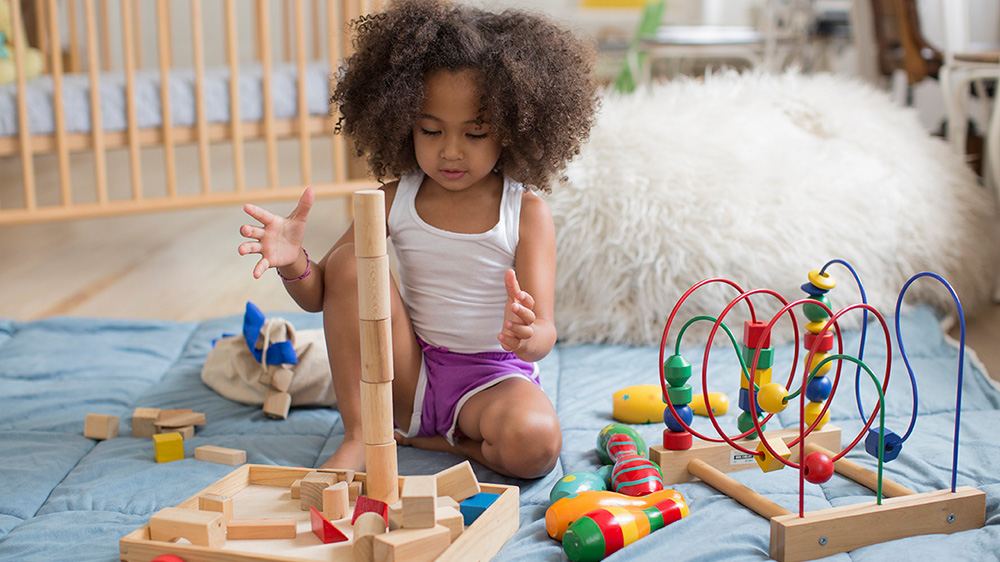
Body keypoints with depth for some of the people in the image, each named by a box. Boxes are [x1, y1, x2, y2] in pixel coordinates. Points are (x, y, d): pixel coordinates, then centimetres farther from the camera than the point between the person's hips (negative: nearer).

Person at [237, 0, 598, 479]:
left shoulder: (526, 213, -10)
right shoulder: (396, 200, -2)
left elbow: (543, 334, -16)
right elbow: (318, 295, 0)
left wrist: (526, 337, -42)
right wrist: (294, 262, -23)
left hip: (492, 377, -3)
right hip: (408, 373, 3)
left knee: (535, 444, -35)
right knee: (348, 263, -18)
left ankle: (438, 440, -3)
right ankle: (359, 436, -13)